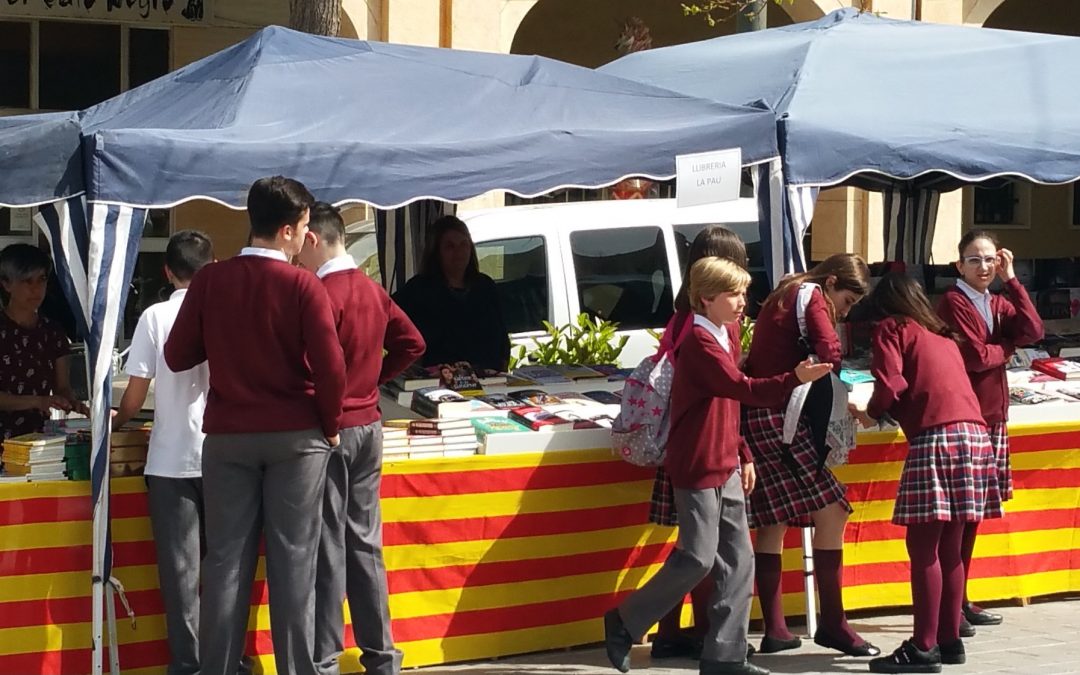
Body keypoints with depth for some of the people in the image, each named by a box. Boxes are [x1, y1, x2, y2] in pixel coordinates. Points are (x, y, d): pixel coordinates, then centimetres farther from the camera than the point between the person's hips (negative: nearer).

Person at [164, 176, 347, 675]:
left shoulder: (209, 281, -2)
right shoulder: (304, 287, -10)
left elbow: (177, 357, 4)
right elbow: (330, 367, -13)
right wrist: (330, 424, 3)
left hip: (227, 436, 2)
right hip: (295, 436, -2)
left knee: (226, 561, 7)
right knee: (293, 562, 3)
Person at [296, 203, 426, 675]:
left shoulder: (322, 294, -17)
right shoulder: (373, 290, 9)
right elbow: (412, 343, 17)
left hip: (331, 428, -8)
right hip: (369, 426, 8)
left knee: (327, 547, -2)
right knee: (365, 543, 12)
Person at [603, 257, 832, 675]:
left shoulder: (722, 339, 15)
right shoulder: (700, 342, -16)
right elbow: (743, 388, -29)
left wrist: (743, 455, 18)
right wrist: (795, 378, -41)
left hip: (725, 469, 9)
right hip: (697, 469, -9)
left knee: (737, 561, 5)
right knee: (697, 559, -8)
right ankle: (624, 623, 8)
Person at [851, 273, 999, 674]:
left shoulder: (892, 329, 7)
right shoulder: (943, 336, 28)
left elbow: (890, 384, -5)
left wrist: (871, 414, 13)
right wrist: (890, 412, 35)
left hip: (935, 436, -7)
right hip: (974, 432, 7)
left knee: (923, 548, -5)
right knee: (949, 549, 13)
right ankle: (950, 640, 17)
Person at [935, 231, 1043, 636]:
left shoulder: (1000, 305, 17)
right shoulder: (953, 303, -7)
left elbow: (1033, 332, -1)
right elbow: (976, 357, -16)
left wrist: (1011, 280, 0)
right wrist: (1007, 346, 3)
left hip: (993, 417, 8)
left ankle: (960, 600, 17)